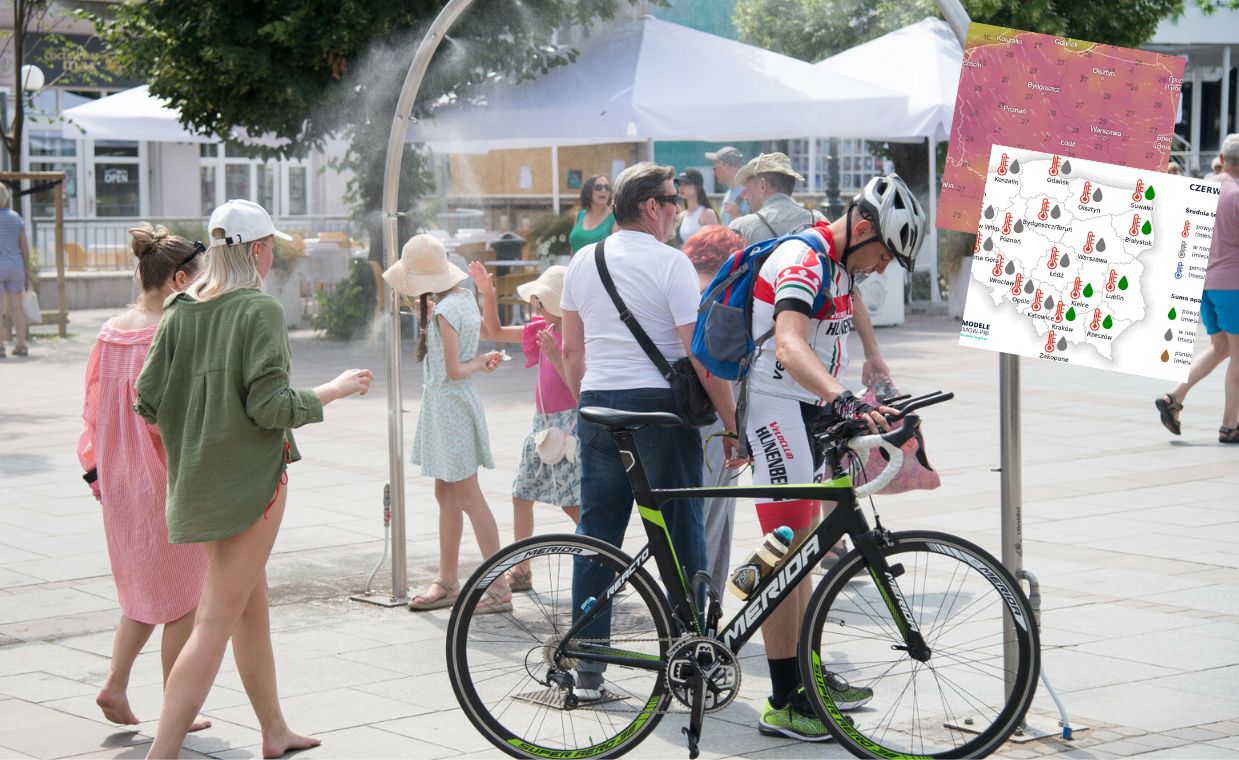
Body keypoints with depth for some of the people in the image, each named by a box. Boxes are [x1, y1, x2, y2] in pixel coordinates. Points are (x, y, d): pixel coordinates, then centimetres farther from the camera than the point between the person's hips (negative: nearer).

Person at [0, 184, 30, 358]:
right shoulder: (16, 217, 5)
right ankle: (21, 345, 8)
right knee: (16, 306, 9)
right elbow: (25, 247, 6)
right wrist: (26, 270, 14)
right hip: (15, 267, 5)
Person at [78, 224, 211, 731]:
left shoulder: (110, 332, 3)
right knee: (181, 598, 7)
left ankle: (114, 684, 12)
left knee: (143, 591, 23)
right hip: (172, 483, -7)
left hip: (120, 483, 7)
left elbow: (94, 408, 8)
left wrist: (98, 468, 16)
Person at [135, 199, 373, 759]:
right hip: (250, 480, -8)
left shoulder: (181, 311, 5)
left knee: (252, 607, 21)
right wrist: (335, 391, -4)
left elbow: (146, 402, 2)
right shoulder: (259, 309, -14)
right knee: (216, 621, -6)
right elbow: (270, 406, -19)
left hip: (200, 478, 8)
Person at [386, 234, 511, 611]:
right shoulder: (465, 298, 7)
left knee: (468, 498, -6)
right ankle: (447, 582, 22)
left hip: (447, 404, -10)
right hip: (457, 401, 10)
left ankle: (500, 589, -4)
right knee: (445, 494, 15)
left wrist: (479, 362, -3)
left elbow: (453, 370, -20)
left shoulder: (444, 311, -20)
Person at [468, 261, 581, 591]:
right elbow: (495, 332, 16)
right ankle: (520, 571, 23)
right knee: (521, 495, 12)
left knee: (573, 505, -12)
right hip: (542, 423, 9)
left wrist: (555, 356, -28)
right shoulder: (544, 329, 8)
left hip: (568, 424, -9)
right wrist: (487, 293, 6)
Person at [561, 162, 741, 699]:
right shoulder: (670, 263, -10)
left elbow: (571, 351, 14)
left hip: (597, 407, 5)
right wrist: (732, 426, -8)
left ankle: (587, 667, 11)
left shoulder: (582, 262, 8)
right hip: (660, 408, -5)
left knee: (596, 534, 9)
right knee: (680, 534, 3)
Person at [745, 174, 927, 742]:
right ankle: (784, 704, -8)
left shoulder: (837, 263, 10)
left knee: (799, 548, 16)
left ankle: (808, 675, 27)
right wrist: (844, 399, -54)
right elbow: (789, 346, -39)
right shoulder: (804, 261, -23)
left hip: (806, 408, 10)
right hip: (773, 407, -10)